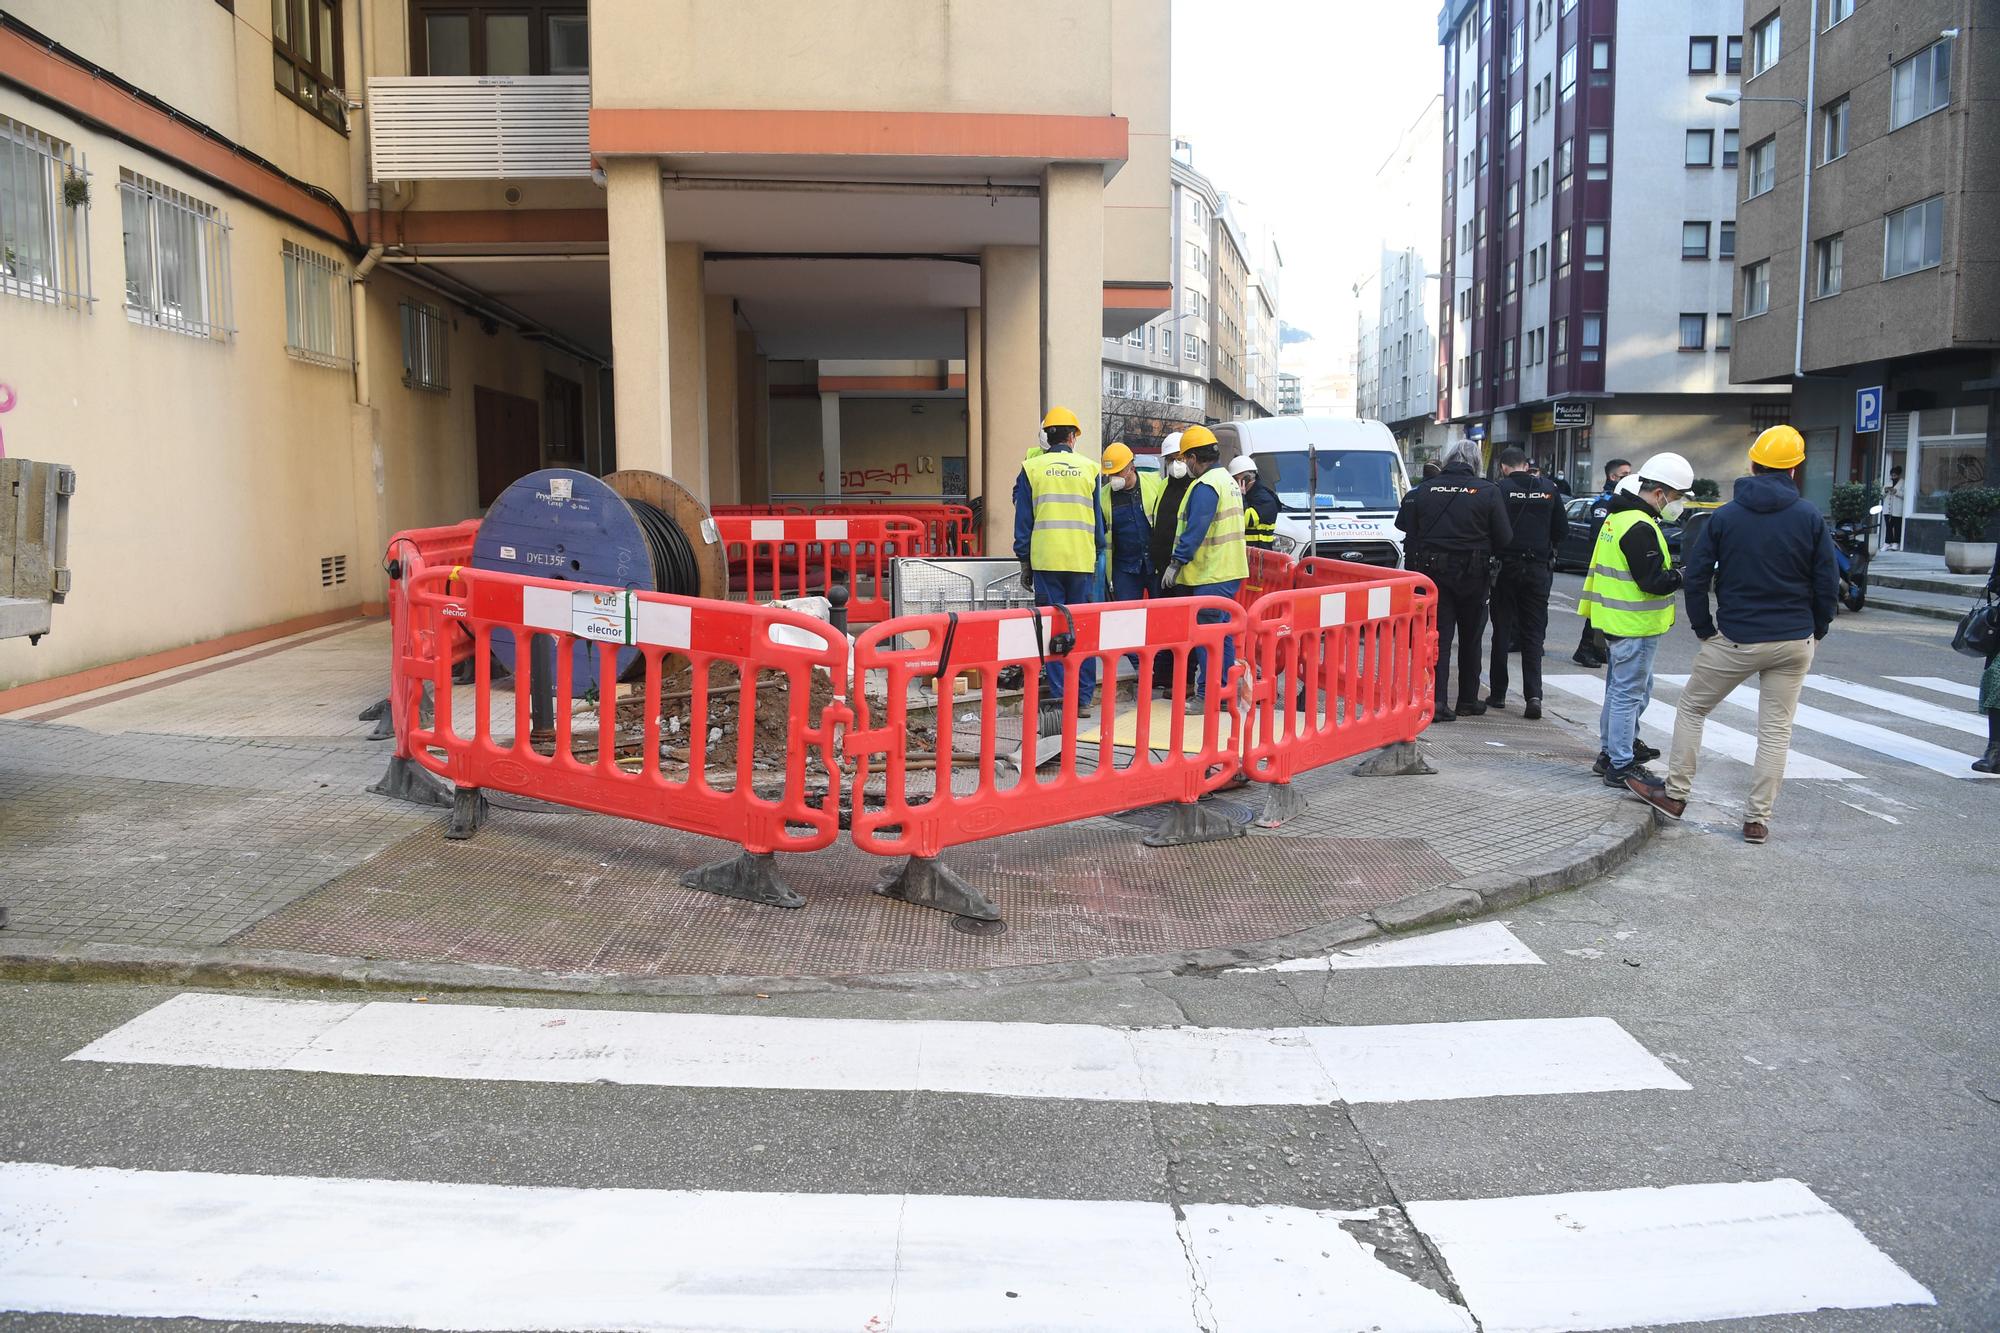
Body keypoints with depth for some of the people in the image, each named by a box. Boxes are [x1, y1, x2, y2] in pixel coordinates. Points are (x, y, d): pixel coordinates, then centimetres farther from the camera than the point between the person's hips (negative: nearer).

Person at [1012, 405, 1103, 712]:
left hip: (1046, 560, -1)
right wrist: (1097, 557, 18)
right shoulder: (1089, 468, 7)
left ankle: (1059, 697, 2)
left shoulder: (1031, 468, 3)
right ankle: (1083, 698, 7)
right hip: (1082, 560, 1)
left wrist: (1024, 562, 9)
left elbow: (1023, 518, 4)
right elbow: (1098, 518, 10)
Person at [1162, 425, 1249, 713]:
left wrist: (1176, 563, -14)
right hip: (1230, 570, 10)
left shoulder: (1205, 486, -15)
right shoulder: (1229, 482, 16)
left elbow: (1194, 530, -20)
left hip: (1210, 574, -10)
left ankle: (1206, 695, -6)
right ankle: (1225, 690, 19)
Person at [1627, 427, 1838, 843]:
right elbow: (1828, 584, -1)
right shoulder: (1810, 519, -3)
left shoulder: (1725, 517, -4)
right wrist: (1817, 630, 13)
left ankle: (1675, 794, 17)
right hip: (1795, 642, 2)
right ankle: (1757, 819, 10)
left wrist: (1705, 630, 6)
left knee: (1692, 708, 15)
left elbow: (1695, 577, -5)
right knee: (1776, 730, 8)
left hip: (1735, 639, -1)